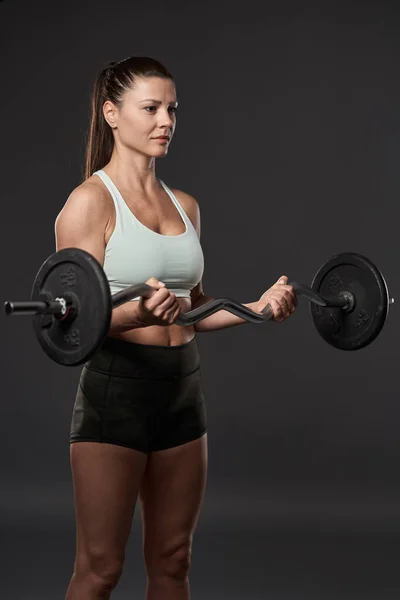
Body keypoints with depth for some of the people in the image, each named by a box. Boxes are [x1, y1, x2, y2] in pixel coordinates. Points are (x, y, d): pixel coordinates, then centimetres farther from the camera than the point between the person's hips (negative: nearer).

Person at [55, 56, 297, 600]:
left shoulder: (185, 205, 13)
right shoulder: (91, 201, -8)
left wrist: (257, 307, 4)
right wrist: (136, 313, -31)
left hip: (182, 387, 7)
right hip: (116, 387, -7)